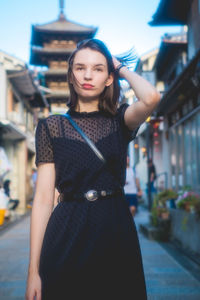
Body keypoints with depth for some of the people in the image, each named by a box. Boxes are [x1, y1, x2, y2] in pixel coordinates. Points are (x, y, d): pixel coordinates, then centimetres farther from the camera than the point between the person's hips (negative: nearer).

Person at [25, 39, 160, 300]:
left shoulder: (119, 121, 5)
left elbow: (151, 98, -20)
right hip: (67, 234, -1)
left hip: (116, 231, 1)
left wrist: (123, 69, 0)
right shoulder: (51, 126, 3)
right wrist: (33, 270, -7)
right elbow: (44, 198, -3)